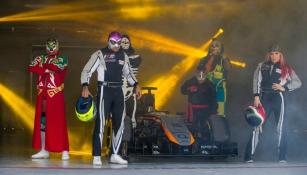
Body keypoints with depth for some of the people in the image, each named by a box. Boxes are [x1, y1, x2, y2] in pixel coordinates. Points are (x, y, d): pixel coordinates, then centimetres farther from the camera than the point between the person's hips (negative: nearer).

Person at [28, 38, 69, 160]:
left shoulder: (62, 59, 3)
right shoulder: (40, 58, 15)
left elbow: (57, 68, -18)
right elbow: (31, 68, -2)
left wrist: (44, 65, -2)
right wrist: (46, 70, -12)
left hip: (55, 94, -5)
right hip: (42, 94, 5)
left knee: (58, 121, -9)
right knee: (42, 120, 6)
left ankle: (64, 151, -10)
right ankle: (44, 150, 13)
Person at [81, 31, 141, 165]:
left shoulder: (123, 56, 12)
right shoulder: (100, 55, -6)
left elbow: (128, 72, 26)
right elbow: (86, 71, -8)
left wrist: (136, 85, 12)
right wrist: (85, 86, -22)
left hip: (118, 91, 6)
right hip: (104, 90, -6)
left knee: (119, 123, 8)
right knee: (100, 123, -9)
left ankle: (115, 155, 18)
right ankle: (96, 156, -6)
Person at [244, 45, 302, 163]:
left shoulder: (286, 68, 9)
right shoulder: (262, 66, 12)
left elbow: (298, 82, 6)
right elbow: (256, 81, 5)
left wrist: (284, 88, -7)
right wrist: (256, 96, -7)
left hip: (278, 98, 0)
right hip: (264, 98, 0)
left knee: (281, 127, -1)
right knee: (257, 126, -6)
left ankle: (282, 157, 5)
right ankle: (249, 156, -6)